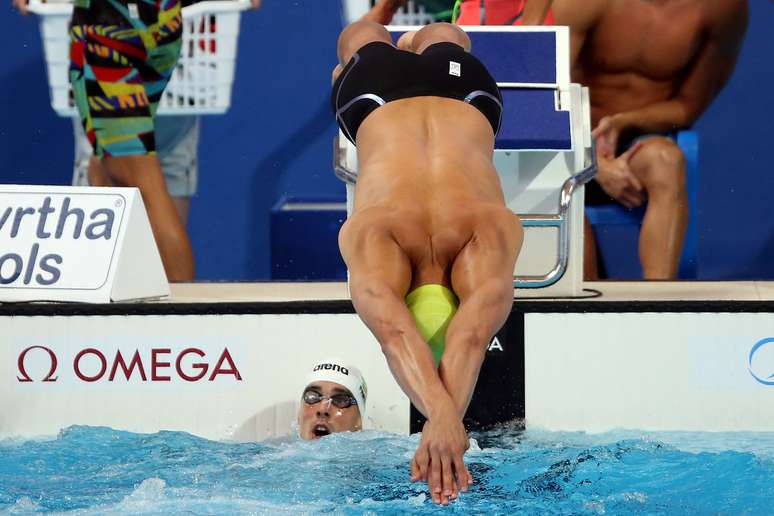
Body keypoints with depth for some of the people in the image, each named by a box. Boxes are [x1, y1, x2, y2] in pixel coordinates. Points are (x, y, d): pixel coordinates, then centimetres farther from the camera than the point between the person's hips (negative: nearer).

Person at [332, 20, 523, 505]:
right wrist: (442, 415, -81)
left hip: (465, 88, 1)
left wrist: (441, 424, -74)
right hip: (378, 94, 0)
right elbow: (394, 334, -64)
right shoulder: (372, 234, -48)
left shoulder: (491, 230, -48)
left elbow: (474, 334, -60)